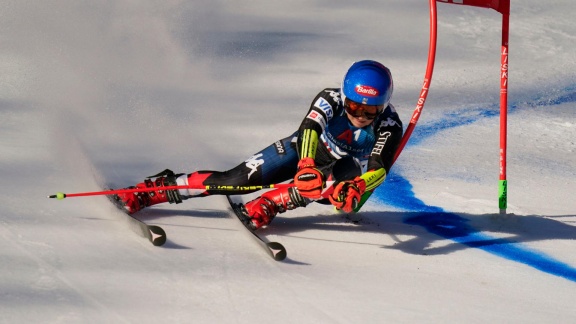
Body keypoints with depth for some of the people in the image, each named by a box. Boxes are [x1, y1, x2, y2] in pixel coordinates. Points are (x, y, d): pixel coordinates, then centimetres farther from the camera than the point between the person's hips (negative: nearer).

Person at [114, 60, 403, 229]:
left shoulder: (389, 127, -31)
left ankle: (268, 204, -37)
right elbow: (310, 127, -47)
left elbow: (379, 168, -42)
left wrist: (357, 187, -65)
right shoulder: (330, 100, -30)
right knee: (241, 179, -17)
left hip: (347, 167, 1)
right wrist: (307, 166, -68)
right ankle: (156, 189, -11)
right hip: (306, 150, 0)